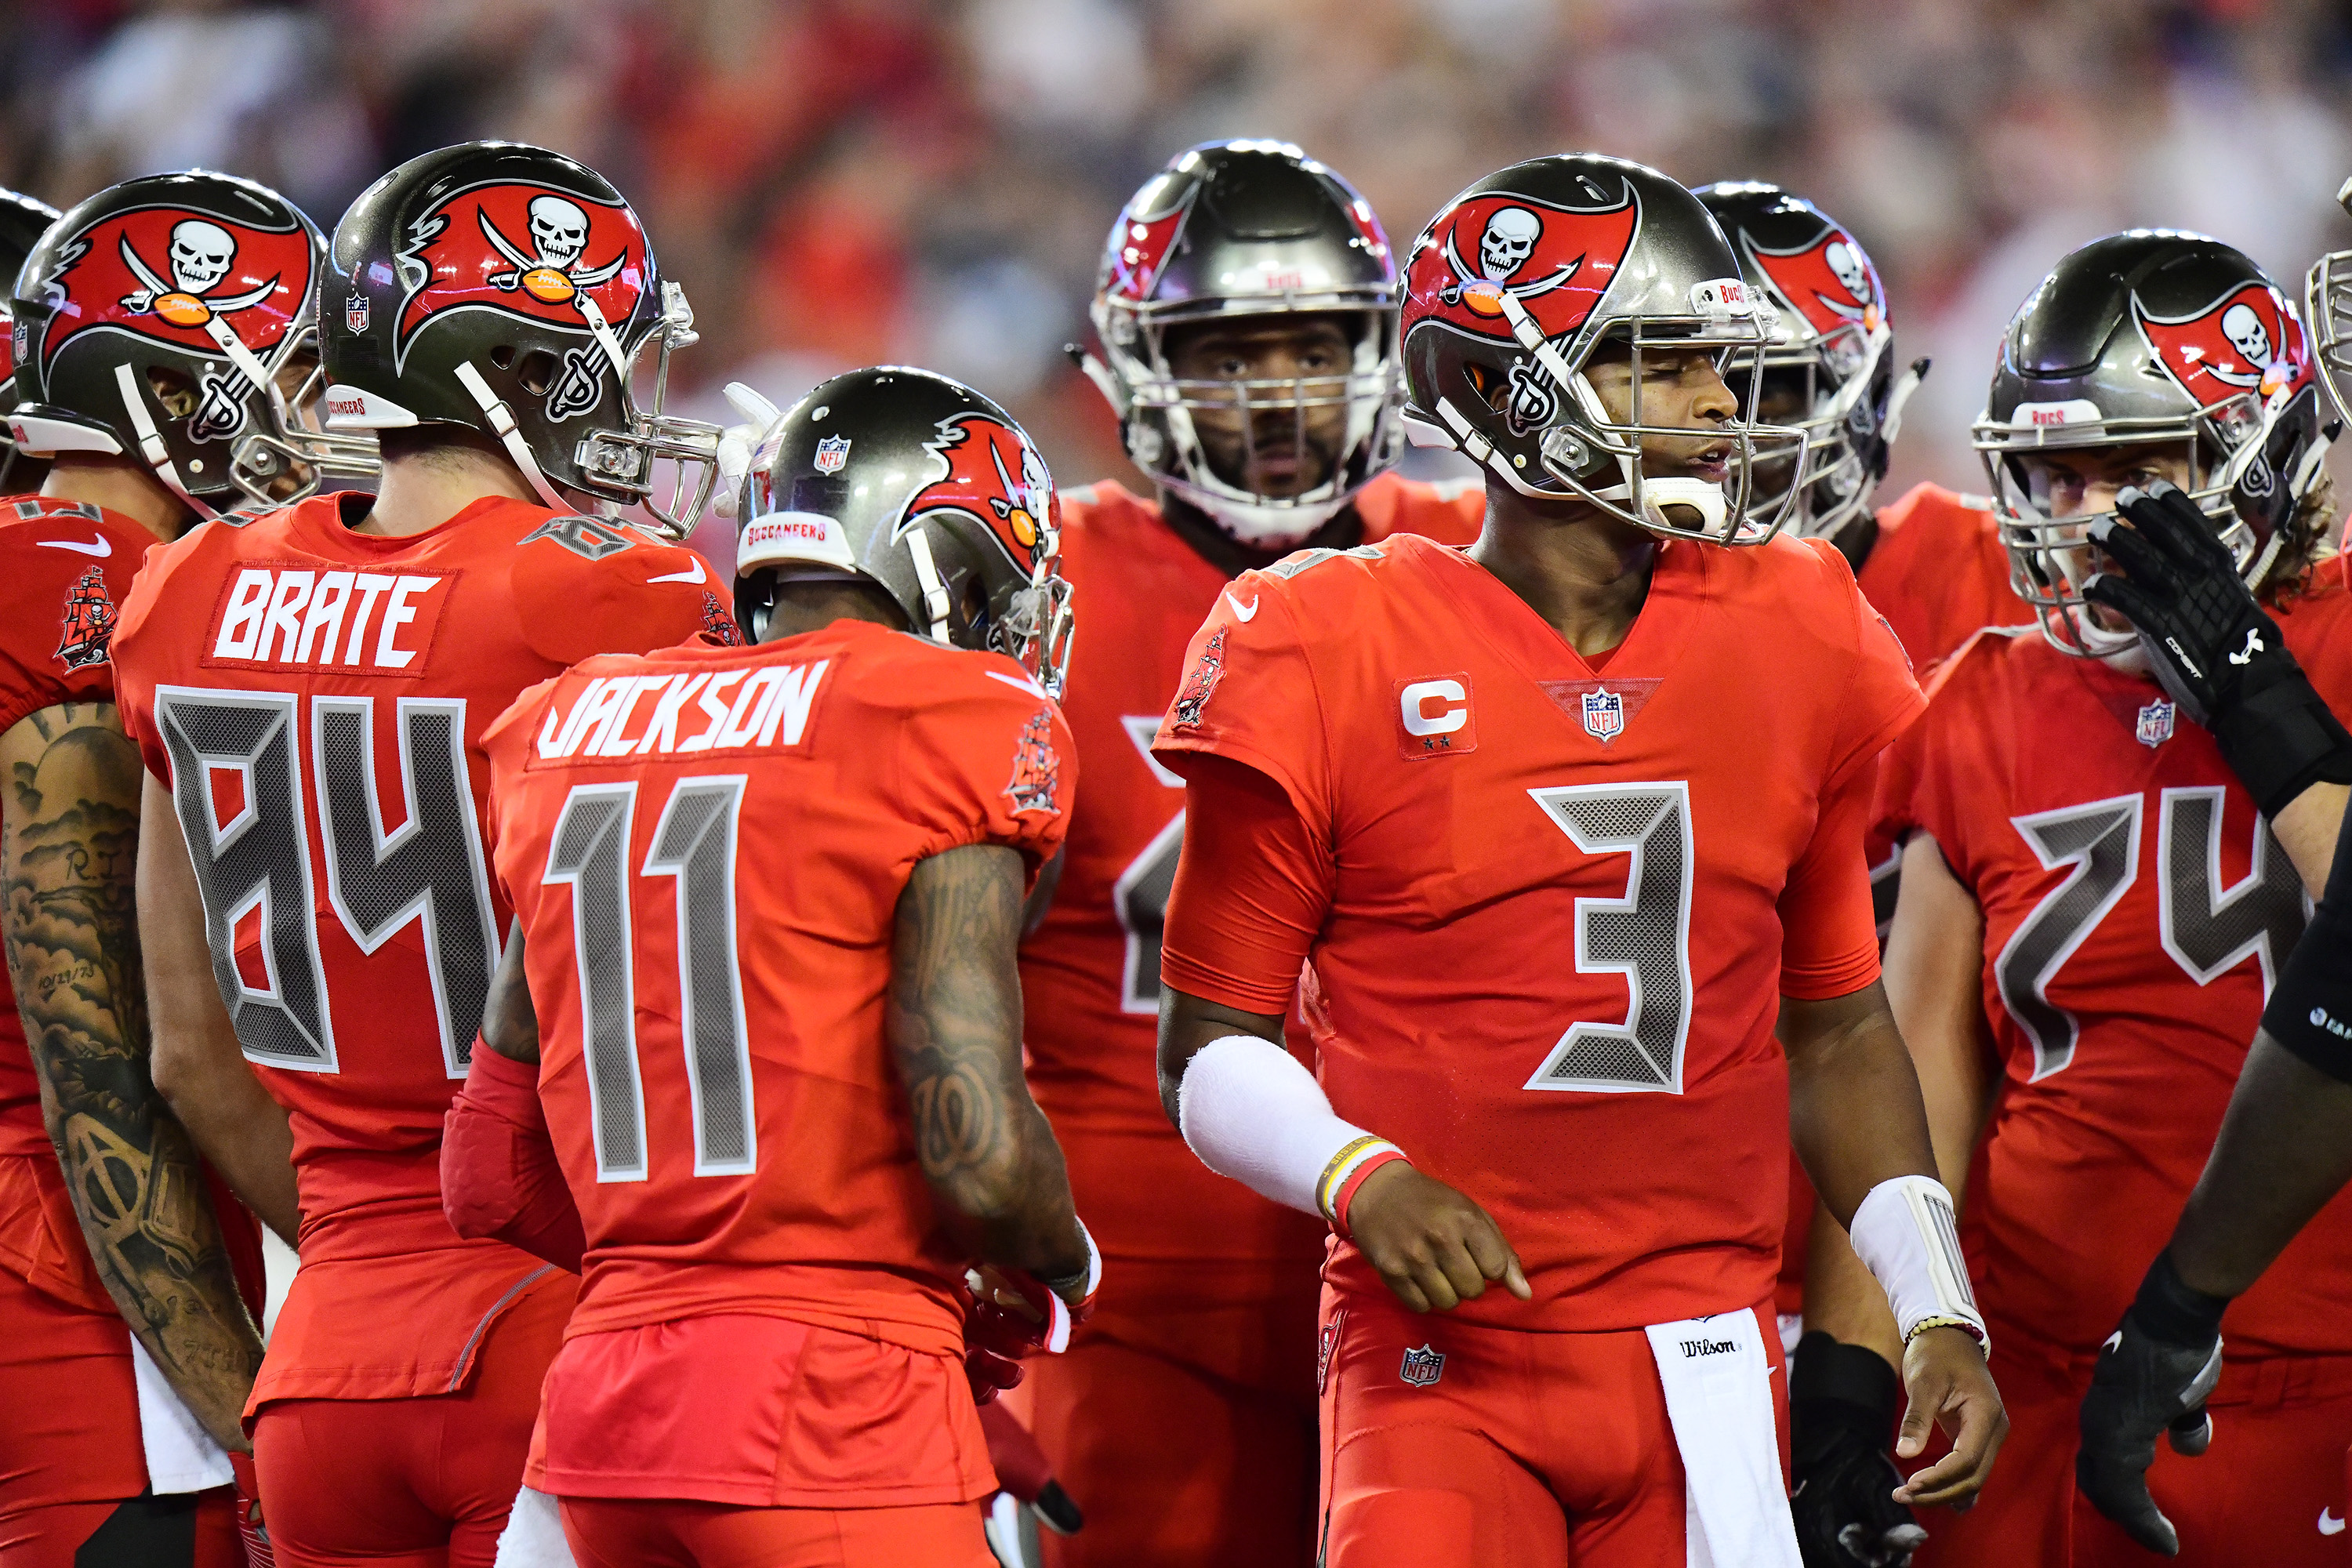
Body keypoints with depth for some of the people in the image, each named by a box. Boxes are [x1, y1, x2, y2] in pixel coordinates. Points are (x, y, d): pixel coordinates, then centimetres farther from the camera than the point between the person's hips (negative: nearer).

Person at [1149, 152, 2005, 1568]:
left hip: (1704, 1362, 4)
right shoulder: (1332, 664, -3)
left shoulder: (1792, 650, 9)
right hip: (1443, 1357, -4)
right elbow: (1212, 1041, 2)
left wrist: (1936, 1308, 10)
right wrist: (1360, 1177, -17)